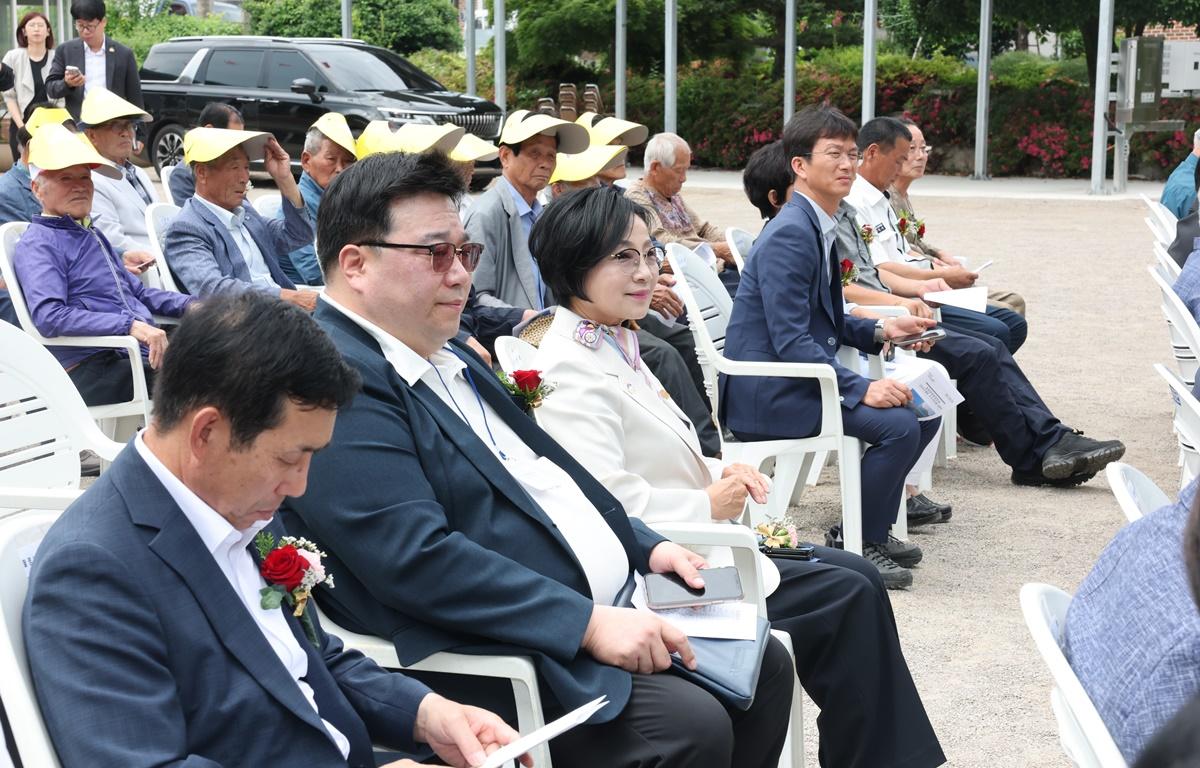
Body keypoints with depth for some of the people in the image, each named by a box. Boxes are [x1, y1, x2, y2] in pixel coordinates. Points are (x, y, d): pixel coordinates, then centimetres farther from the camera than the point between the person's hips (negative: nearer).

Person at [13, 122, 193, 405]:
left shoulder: (92, 236, 27)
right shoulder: (37, 245, -2)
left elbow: (135, 291, 33)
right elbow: (49, 317, -17)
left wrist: (188, 304, 14)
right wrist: (129, 325, -24)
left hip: (144, 354, 9)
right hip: (91, 368, -9)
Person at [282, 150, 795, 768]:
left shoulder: (446, 354, 15)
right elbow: (418, 559, -26)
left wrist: (645, 547, 12)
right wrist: (587, 622, -25)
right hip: (500, 659, -10)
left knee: (766, 665, 7)